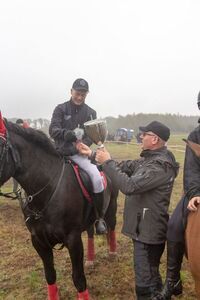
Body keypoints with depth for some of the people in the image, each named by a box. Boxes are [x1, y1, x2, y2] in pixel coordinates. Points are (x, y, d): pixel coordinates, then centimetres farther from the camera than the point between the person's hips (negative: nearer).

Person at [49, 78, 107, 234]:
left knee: (97, 178, -21)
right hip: (60, 152, 1)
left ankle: (100, 218, -4)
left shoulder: (91, 113, 8)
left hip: (79, 153, 0)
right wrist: (69, 134, -31)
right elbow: (53, 130, -11)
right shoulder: (61, 109, 3)